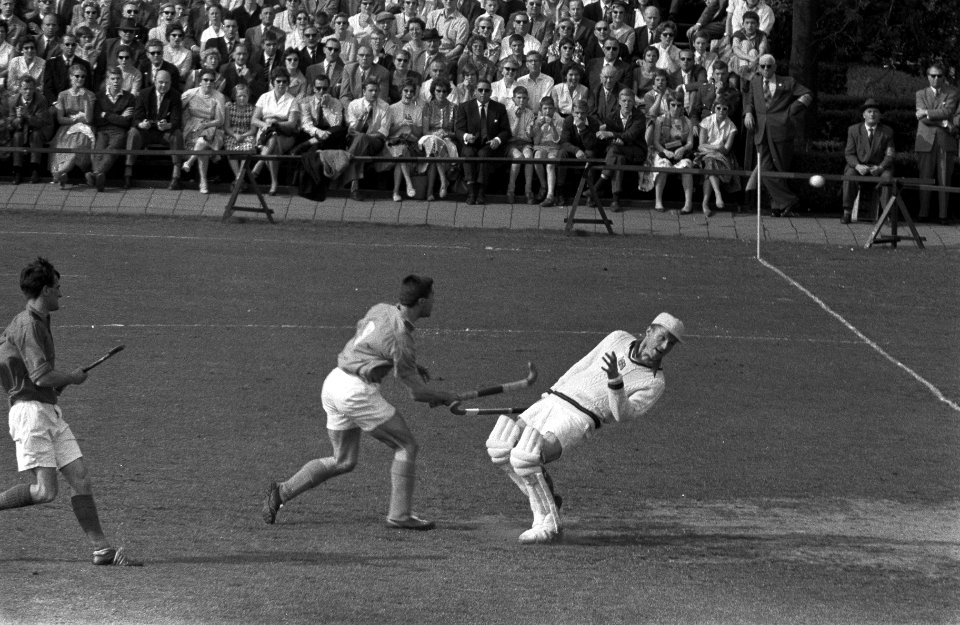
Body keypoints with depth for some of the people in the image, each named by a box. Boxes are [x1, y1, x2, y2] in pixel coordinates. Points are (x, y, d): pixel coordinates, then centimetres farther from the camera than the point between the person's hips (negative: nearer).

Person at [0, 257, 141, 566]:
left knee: (82, 480, 1)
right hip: (31, 411, -10)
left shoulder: (31, 322, 18)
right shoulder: (27, 325, -13)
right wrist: (73, 377, -2)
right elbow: (42, 376, -21)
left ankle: (102, 549, 0)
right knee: (45, 490, -16)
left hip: (51, 412, 10)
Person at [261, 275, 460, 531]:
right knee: (406, 447, 2)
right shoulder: (401, 337, -15)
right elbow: (417, 392, -11)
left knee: (343, 461, 19)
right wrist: (446, 397, 9)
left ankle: (282, 492, 14)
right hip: (356, 391, -9)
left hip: (333, 382, 9)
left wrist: (412, 365, 23)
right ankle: (400, 515, 2)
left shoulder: (380, 309, 8)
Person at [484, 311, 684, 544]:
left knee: (525, 458, -26)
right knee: (500, 446, -9)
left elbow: (624, 414, -14)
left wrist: (615, 381, -30)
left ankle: (548, 524, -12)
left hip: (579, 419, -6)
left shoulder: (655, 382, -1)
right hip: (551, 401, 6)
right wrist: (551, 392, 33)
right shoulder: (618, 339, 13)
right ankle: (547, 498, 7)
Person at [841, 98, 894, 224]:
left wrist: (880, 167, -19)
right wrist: (857, 166, -18)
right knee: (849, 175, -32)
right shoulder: (853, 130, 8)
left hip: (879, 167, 0)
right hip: (859, 166, 0)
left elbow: (889, 155, 2)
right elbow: (849, 153, 3)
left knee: (887, 176, -33)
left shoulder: (887, 131, 7)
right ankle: (847, 213, -28)